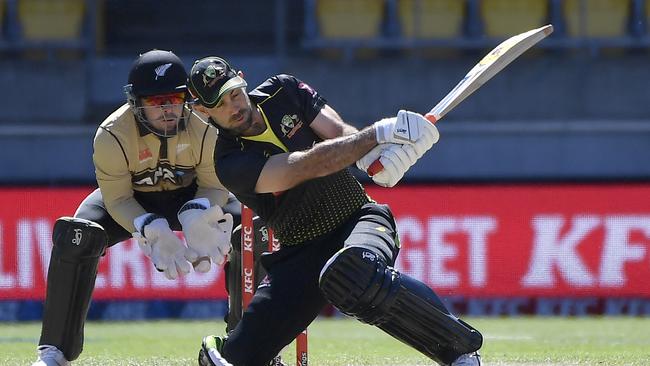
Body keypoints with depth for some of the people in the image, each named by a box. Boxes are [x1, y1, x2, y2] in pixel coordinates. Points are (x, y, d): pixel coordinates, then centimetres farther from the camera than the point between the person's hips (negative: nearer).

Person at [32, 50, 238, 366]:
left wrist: (199, 217, -39)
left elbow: (215, 185, -16)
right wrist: (152, 232, -41)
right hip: (130, 200, -1)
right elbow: (118, 199, -23)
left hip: (188, 196, 1)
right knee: (75, 237, -29)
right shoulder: (112, 135, -29)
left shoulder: (205, 128, -26)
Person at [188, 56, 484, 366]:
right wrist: (380, 133, -32)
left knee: (354, 274, -40)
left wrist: (374, 156, -34)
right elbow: (306, 166, -24)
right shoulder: (231, 163, -12)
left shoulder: (283, 91, 1)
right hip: (300, 256, 0)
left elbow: (340, 132, -10)